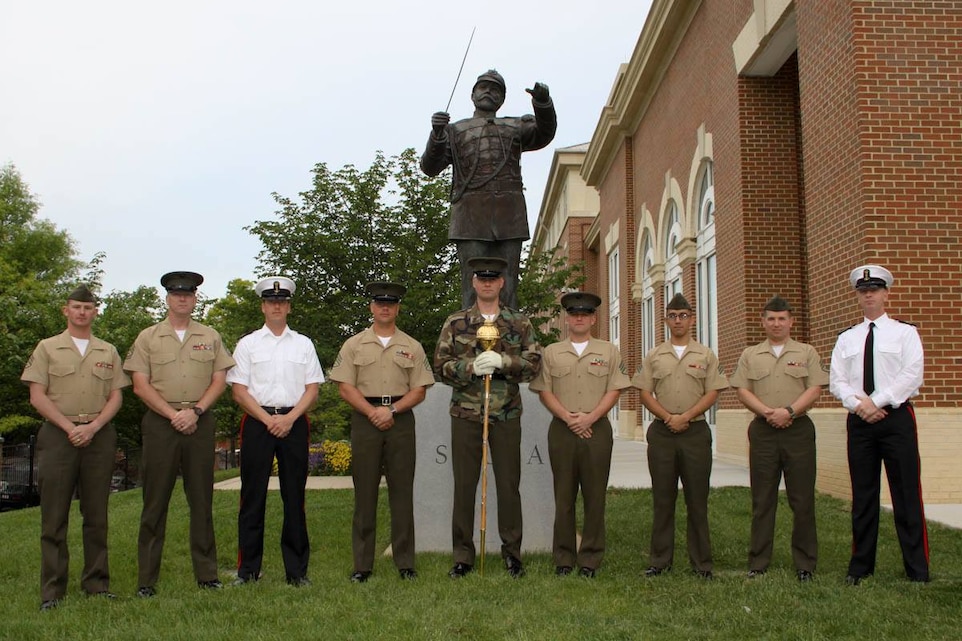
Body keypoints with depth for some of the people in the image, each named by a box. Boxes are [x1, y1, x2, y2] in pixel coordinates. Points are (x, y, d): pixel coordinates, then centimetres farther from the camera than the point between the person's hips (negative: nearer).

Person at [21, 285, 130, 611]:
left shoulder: (108, 352, 14)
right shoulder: (47, 348, 8)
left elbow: (116, 397, 8)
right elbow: (37, 396, 0)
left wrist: (92, 427, -8)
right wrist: (69, 428, -10)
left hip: (99, 435, 2)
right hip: (58, 434, -2)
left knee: (96, 513, 5)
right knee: (54, 516, -2)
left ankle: (97, 583, 12)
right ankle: (52, 590, 3)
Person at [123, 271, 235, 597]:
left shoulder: (210, 337, 11)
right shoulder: (148, 338, 7)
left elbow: (219, 381, 5)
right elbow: (140, 385, 0)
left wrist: (195, 411, -10)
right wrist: (173, 415, -10)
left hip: (200, 421, 1)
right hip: (160, 422, -1)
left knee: (202, 500, 5)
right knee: (155, 501, 1)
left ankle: (207, 574, 12)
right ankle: (146, 579, 9)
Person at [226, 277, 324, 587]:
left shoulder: (303, 344, 12)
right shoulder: (248, 343, 8)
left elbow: (312, 389, 6)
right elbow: (238, 390, 1)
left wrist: (289, 418, -8)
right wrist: (268, 419, -9)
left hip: (294, 422, 1)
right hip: (257, 421, -1)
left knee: (294, 497, 3)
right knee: (253, 496, 0)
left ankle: (297, 570, 9)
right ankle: (247, 569, 9)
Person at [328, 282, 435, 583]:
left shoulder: (412, 347, 10)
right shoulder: (353, 345, 8)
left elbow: (419, 390, 4)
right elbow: (345, 387, 1)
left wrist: (391, 409, -10)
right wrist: (372, 412, -11)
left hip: (401, 420, 1)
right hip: (364, 420, 0)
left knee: (402, 492, 2)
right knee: (365, 493, 2)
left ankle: (405, 563, 10)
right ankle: (362, 564, 9)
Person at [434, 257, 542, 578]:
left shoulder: (520, 323, 6)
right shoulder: (455, 323, 5)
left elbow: (534, 365, -1)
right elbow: (441, 366, 0)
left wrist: (502, 361, -17)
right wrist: (470, 368, -18)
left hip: (506, 416, 0)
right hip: (466, 415, 0)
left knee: (509, 485, 6)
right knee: (464, 485, 5)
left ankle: (512, 552, 19)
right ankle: (463, 555, 15)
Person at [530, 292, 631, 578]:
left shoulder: (609, 352, 8)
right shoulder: (551, 352, 9)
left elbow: (614, 390, 2)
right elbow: (544, 391, 3)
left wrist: (589, 417, -11)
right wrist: (568, 417, -10)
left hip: (597, 429, 0)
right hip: (561, 430, 0)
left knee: (595, 496, 2)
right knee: (564, 496, 4)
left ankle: (590, 559, 11)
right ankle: (563, 559, 12)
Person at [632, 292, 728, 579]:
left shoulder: (706, 355, 6)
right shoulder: (654, 356, 9)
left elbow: (712, 393, 0)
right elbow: (645, 393, 4)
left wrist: (685, 417, -12)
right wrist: (668, 418, -10)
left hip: (696, 432, -1)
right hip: (661, 432, 1)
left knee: (697, 500, 3)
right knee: (662, 499, 5)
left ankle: (701, 562, 12)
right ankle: (660, 560, 13)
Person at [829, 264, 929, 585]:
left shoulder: (905, 332, 4)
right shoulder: (847, 339, 13)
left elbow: (912, 375, -7)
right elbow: (836, 381, 7)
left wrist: (877, 401, -14)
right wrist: (858, 404, -11)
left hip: (896, 416, -3)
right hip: (859, 420, 3)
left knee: (906, 494, -2)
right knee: (862, 495, 7)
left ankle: (917, 570, 5)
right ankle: (861, 566, 14)